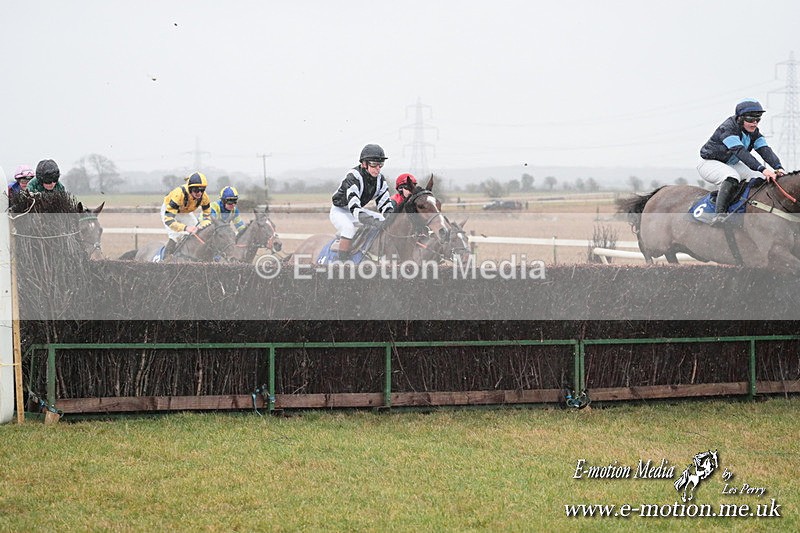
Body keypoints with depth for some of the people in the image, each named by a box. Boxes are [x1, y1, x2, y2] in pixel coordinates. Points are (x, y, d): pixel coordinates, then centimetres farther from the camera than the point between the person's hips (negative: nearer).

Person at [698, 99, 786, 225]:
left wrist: (778, 167, -36)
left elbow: (765, 150, -15)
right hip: (710, 163, -8)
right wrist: (762, 169, -50)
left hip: (732, 165, 9)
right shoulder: (727, 128, -28)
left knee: (762, 179, -5)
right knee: (731, 177, -38)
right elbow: (740, 151, -40)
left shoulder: (754, 133, -2)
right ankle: (719, 214, -45)